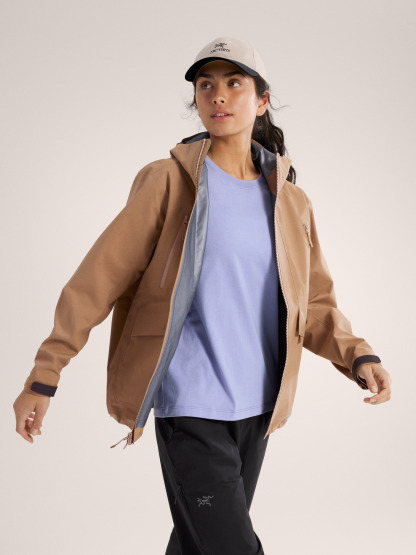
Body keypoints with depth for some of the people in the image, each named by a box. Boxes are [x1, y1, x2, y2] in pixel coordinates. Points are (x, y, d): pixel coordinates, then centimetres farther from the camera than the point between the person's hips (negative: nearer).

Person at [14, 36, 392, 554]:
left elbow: (314, 304, 12)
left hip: (256, 409, 5)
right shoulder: (169, 181, -5)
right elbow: (100, 277, -6)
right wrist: (43, 376, -8)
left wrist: (359, 357, -7)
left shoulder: (291, 202, 8)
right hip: (189, 407, -5)